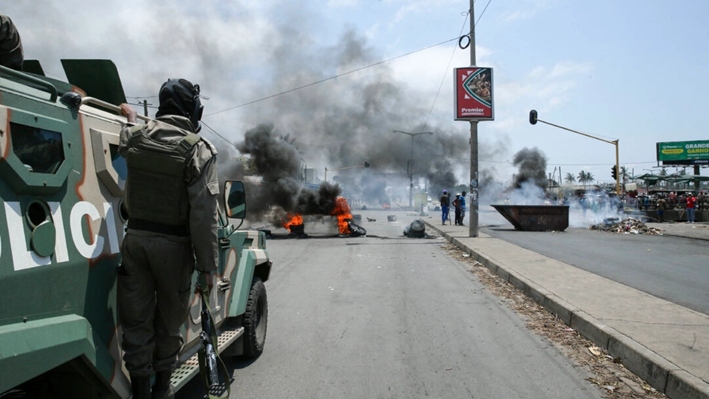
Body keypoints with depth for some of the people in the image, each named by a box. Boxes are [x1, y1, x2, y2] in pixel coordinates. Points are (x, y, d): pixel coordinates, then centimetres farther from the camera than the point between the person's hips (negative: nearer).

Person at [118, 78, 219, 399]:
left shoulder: (135, 135, 1)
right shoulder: (198, 149, -14)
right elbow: (204, 214, -17)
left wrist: (131, 118, 49)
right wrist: (208, 264, -10)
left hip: (135, 238, 4)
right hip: (173, 245, -3)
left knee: (136, 321, 12)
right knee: (169, 320, 14)